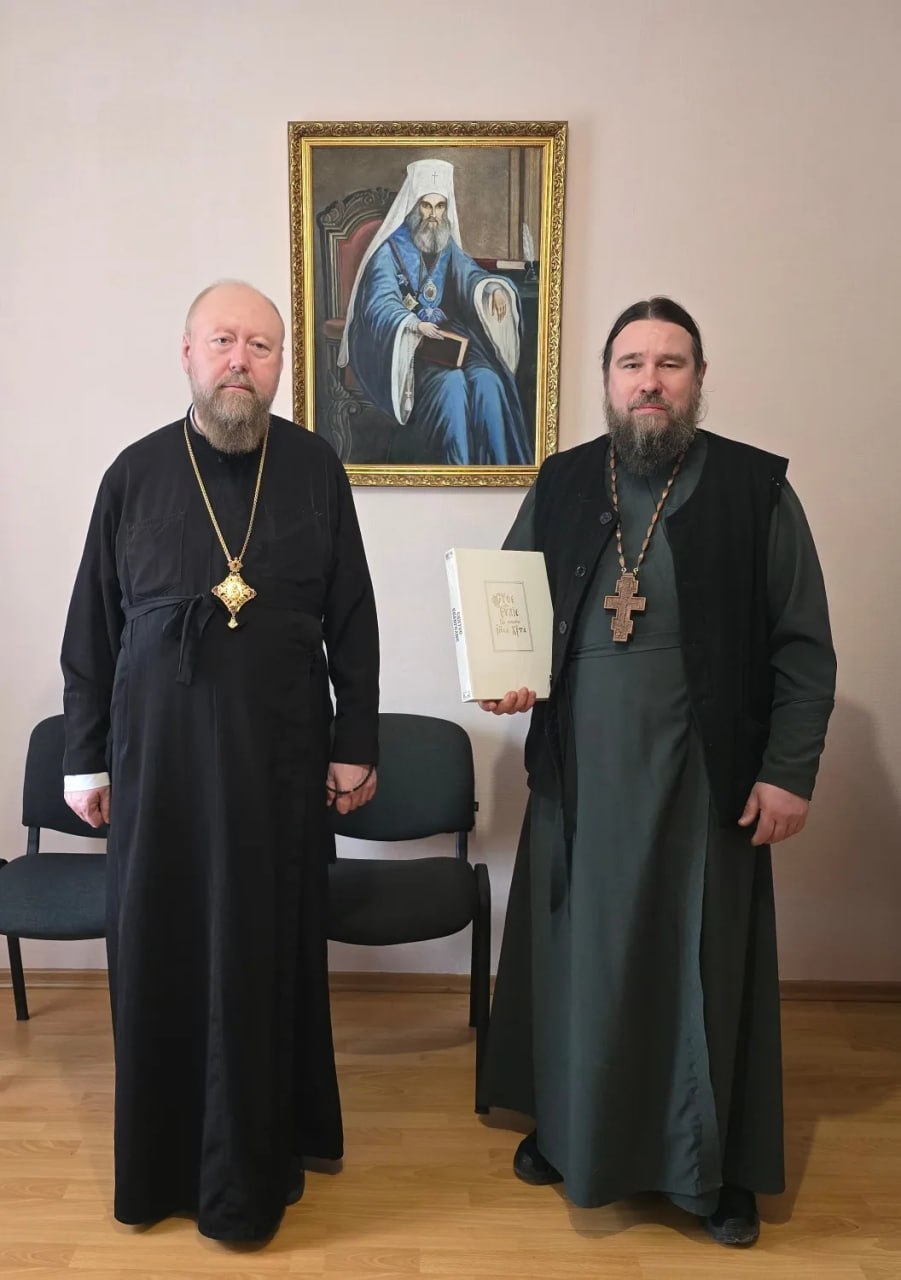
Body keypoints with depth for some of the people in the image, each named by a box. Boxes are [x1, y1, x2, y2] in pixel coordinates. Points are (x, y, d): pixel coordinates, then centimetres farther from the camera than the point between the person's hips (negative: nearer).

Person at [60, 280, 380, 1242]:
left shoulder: (315, 471, 0)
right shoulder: (136, 473, 1)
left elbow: (352, 623, 2)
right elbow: (91, 630, 4)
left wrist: (355, 746, 0)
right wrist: (84, 760, 4)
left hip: (280, 754, 0)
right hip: (158, 752, 1)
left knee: (265, 953, 9)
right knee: (157, 949, 10)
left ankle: (252, 1171, 29)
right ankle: (158, 1163, 31)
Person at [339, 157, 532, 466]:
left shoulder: (447, 246, 13)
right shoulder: (390, 248, -4)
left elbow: (469, 276, -3)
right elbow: (381, 306, -16)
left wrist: (494, 288, -28)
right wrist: (414, 325, -36)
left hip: (447, 335, 5)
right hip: (402, 344, -4)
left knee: (487, 379, -24)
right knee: (450, 383, -32)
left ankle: (499, 464, -21)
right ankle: (455, 464, -26)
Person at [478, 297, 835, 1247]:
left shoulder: (756, 488, -3)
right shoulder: (561, 485, 5)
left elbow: (803, 646, -3)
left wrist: (788, 771, -7)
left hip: (704, 781, -2)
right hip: (579, 775, 3)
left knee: (704, 966, 9)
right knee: (575, 957, 13)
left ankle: (714, 1168, 29)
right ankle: (570, 1129, 36)